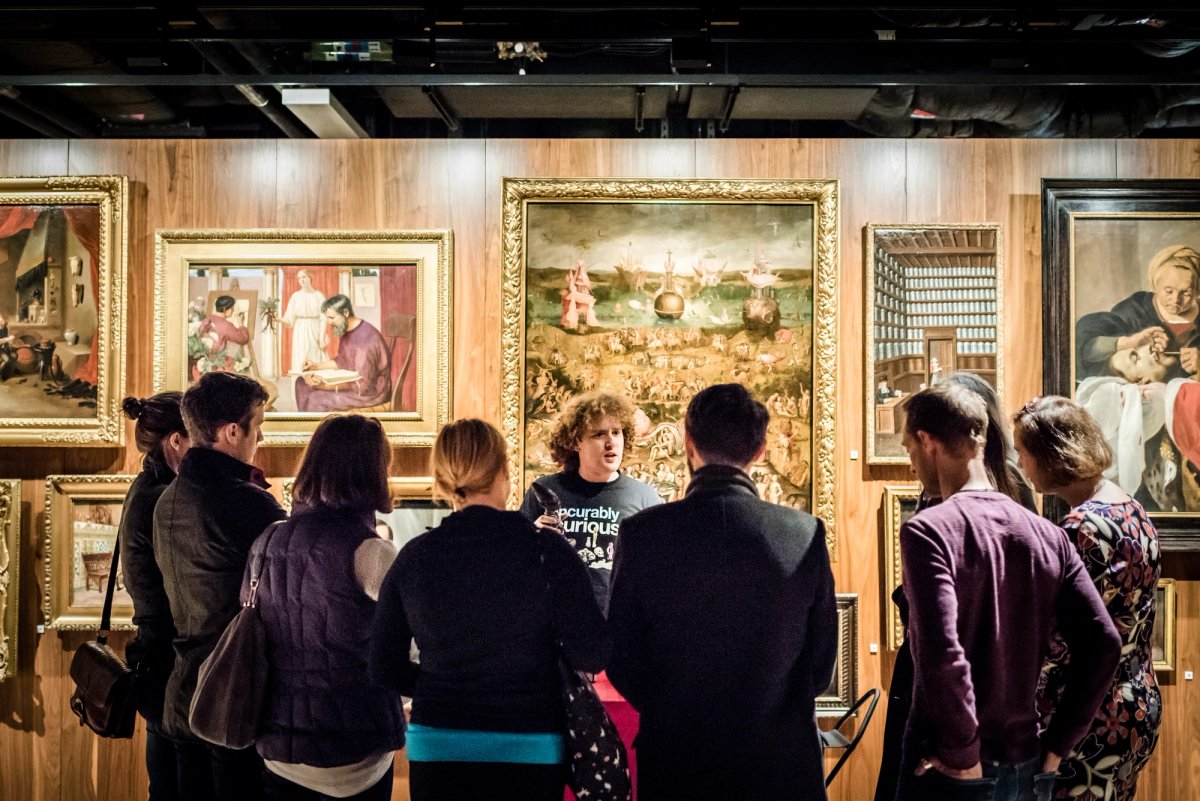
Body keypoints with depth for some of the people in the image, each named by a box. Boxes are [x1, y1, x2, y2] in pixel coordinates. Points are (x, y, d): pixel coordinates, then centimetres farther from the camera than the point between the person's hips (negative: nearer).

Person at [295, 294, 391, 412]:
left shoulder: (365, 337, -26)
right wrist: (316, 366, 3)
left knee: (317, 400, -16)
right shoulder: (345, 330, 4)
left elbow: (362, 383, -27)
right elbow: (342, 361, 18)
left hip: (372, 390, -10)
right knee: (304, 386, 9)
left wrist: (327, 385, -29)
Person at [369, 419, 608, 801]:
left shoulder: (414, 556, -5)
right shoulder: (546, 550, -13)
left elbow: (385, 668, 1)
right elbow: (592, 655, -14)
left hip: (437, 746, 2)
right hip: (529, 751, -2)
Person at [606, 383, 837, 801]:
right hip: (780, 760, 1)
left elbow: (620, 657, -4)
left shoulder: (642, 532, -11)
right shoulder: (806, 533, -9)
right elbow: (822, 660, 0)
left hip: (674, 759, 0)